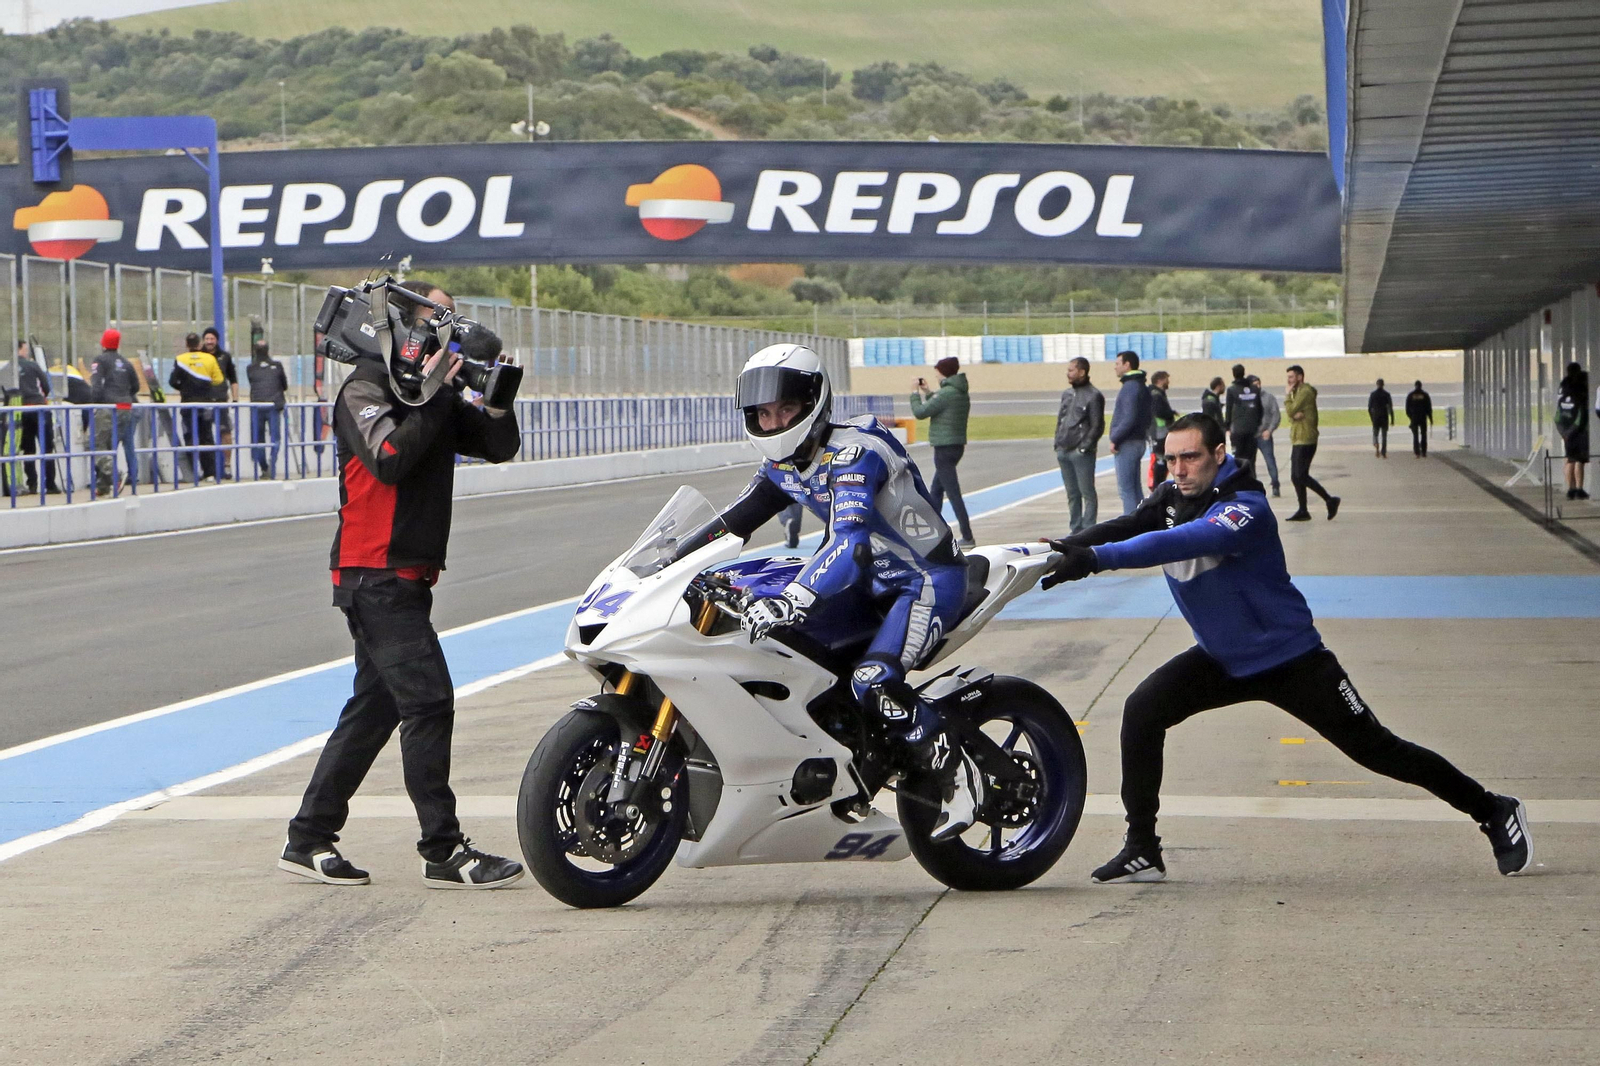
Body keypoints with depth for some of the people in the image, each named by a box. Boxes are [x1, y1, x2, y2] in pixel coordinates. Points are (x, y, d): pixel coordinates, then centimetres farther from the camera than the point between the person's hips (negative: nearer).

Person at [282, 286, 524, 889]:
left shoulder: (432, 391, 16)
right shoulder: (365, 388, -8)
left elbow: (498, 448, 12)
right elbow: (388, 460, -23)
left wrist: (499, 398, -5)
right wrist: (429, 400, -20)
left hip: (406, 577, 9)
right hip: (375, 574, -9)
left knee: (376, 706, 11)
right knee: (428, 702, -13)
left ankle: (308, 840, 17)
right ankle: (443, 852, -11)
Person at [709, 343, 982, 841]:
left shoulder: (852, 453, -26)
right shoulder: (782, 466, 2)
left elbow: (851, 542, -40)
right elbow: (729, 524, 10)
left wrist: (791, 600, -53)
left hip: (929, 579, -10)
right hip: (873, 577, 10)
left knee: (874, 682, -29)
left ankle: (957, 774, -13)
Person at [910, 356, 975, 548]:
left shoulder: (946, 393, -18)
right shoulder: (962, 394, 10)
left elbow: (920, 412, -15)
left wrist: (916, 394, 1)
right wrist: (927, 392, 24)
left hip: (945, 448, -10)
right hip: (957, 445, 10)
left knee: (954, 493, -9)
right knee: (936, 491, 19)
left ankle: (968, 538, -11)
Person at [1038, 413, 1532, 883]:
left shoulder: (1245, 507, -27)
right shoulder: (1171, 498, -3)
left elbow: (1180, 543, -43)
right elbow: (1124, 528, -16)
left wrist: (1096, 556, -52)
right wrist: (1069, 548, -37)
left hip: (1291, 659, -6)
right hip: (1221, 659, 6)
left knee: (1375, 748, -2)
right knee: (1142, 711, -14)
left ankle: (1494, 812, 16)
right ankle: (1142, 851, -5)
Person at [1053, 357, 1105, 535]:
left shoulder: (1093, 396, -7)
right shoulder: (1067, 394, 14)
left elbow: (1097, 427, -9)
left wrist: (1084, 447, -13)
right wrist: (1057, 444, 9)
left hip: (1081, 453, -7)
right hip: (1063, 452, 7)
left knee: (1088, 493, -2)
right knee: (1072, 493, 12)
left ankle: (1088, 529, -1)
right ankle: (1076, 530, 18)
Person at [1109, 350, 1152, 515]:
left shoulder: (1130, 387, -16)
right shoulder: (1141, 386, 15)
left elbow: (1129, 419, -24)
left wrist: (1115, 439, -15)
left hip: (1127, 445, -10)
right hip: (1137, 441, 10)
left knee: (1126, 489, -6)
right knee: (1135, 489, 14)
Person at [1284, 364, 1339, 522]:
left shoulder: (1305, 391, -10)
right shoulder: (1298, 392, 21)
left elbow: (1291, 410, -17)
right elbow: (1291, 412, 8)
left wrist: (1288, 395, -3)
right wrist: (1296, 414, -15)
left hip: (1305, 440, -10)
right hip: (1298, 440, 10)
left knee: (1301, 475, -14)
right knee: (1296, 477, 8)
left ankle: (1329, 500, -9)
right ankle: (1302, 511, 10)